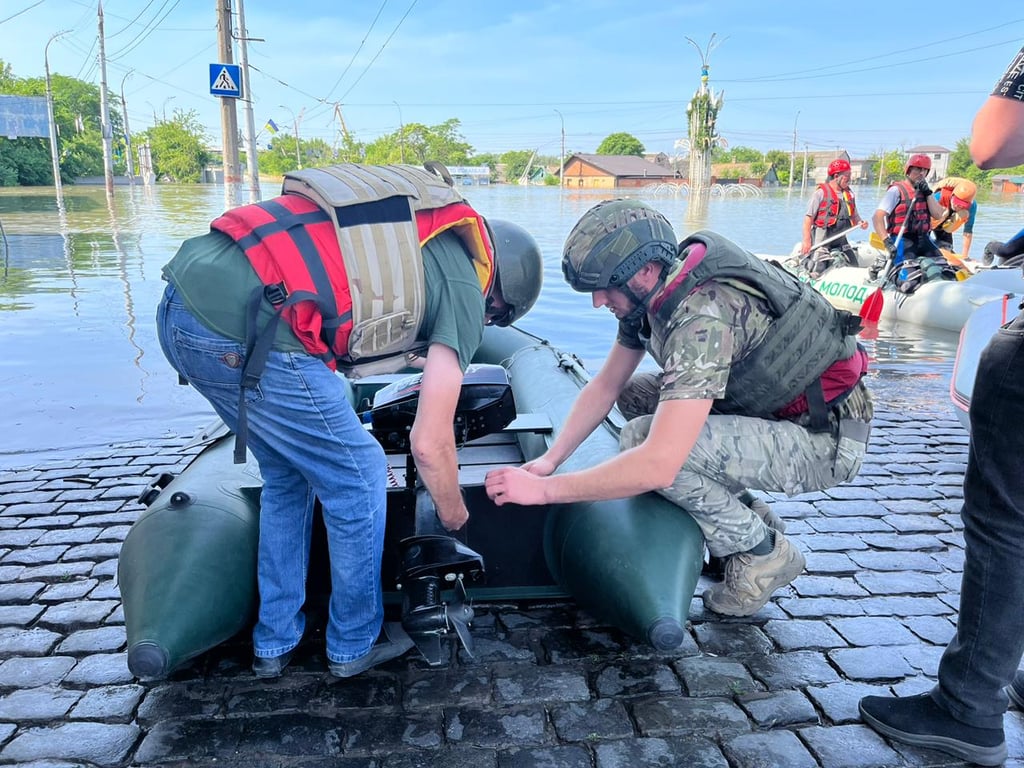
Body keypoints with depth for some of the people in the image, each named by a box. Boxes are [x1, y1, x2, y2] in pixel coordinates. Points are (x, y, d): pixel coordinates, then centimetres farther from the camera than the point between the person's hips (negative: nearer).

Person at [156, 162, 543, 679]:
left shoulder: (412, 215, 24)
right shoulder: (462, 287, 3)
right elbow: (429, 443, 3)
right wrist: (454, 515, 22)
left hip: (180, 302, 9)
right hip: (245, 332, -9)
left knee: (287, 475, 25)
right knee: (358, 476, 13)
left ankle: (273, 643, 38)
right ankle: (355, 642, 32)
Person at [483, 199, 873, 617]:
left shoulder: (704, 315, -32)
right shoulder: (653, 288, -4)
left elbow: (658, 465, -38)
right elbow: (606, 385, 5)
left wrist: (543, 489, -30)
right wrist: (549, 460, -5)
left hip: (825, 440, -9)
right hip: (772, 408, 9)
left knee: (643, 437, -26)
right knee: (634, 394, 6)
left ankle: (761, 552, -2)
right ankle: (748, 519, 12)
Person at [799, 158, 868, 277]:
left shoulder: (849, 193, 12)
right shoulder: (821, 192, -8)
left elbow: (854, 215, 19)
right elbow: (808, 217, -12)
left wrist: (860, 223, -5)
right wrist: (806, 240, -21)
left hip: (841, 240, 7)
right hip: (822, 239, -7)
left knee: (854, 268, 6)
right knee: (818, 271, -13)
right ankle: (805, 259, 16)